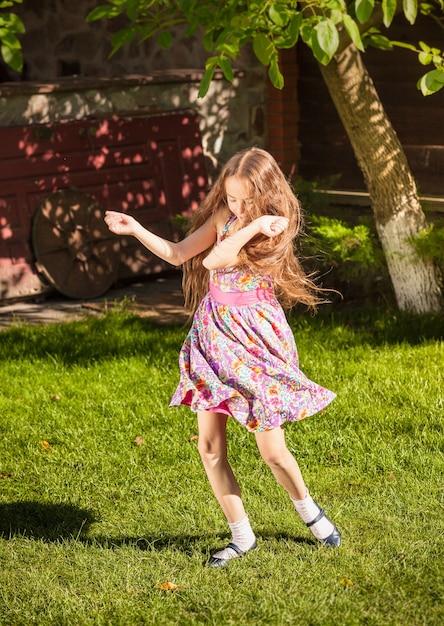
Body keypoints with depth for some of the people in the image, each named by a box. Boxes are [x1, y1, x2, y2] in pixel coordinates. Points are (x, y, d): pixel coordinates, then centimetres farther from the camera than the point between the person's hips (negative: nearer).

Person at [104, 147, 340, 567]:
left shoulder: (274, 229, -14)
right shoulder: (223, 216, 3)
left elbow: (215, 260, -25)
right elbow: (178, 254, 10)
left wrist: (255, 225, -30)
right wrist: (135, 229, 1)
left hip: (254, 339, -5)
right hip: (213, 336, 5)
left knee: (272, 451, -1)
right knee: (209, 445, 2)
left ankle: (309, 511, 29)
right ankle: (241, 535, 16)